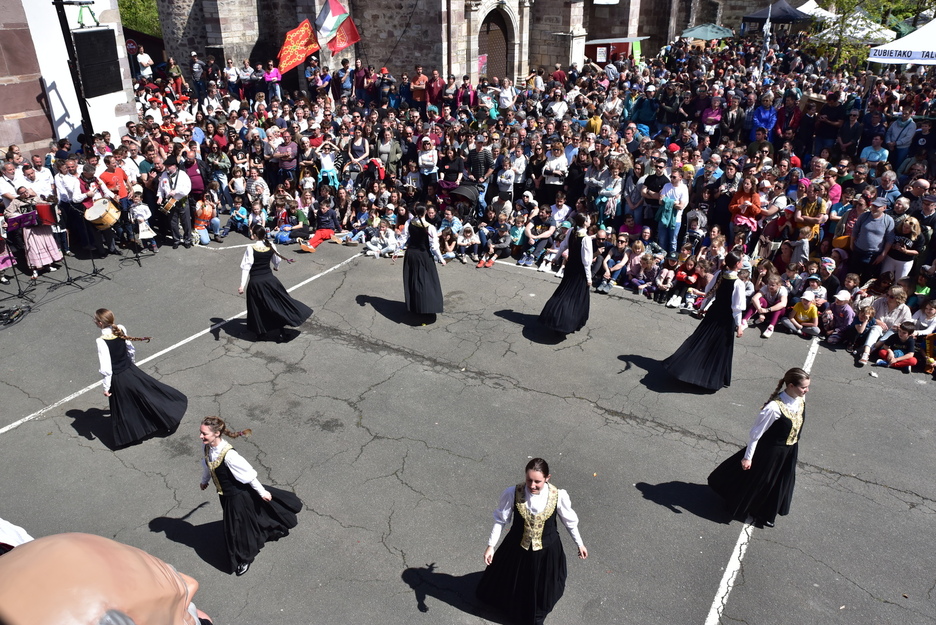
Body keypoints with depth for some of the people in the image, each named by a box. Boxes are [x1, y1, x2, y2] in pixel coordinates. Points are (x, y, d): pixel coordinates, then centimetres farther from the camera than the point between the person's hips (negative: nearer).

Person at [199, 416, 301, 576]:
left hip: (238, 495, -7)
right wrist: (204, 480, 26)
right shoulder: (207, 447, -13)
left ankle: (244, 559, 37)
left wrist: (262, 492, -16)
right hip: (225, 495, 7)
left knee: (239, 526, 12)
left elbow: (248, 473, -26)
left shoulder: (228, 455, -37)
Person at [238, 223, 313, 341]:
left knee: (258, 308, 12)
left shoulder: (250, 249, -14)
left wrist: (242, 285, -19)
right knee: (278, 304, 12)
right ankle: (282, 332, 9)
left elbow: (246, 267, -18)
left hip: (255, 282, -3)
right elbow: (277, 261, 14)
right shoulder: (271, 246, -2)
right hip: (269, 279, 3)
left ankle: (260, 331, 24)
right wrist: (276, 267, 38)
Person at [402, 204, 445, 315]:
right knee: (427, 281, 5)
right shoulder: (430, 227, -19)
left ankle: (413, 306, 25)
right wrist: (441, 259, -4)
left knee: (412, 280, 16)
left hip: (410, 254, 4)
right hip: (424, 256, -4)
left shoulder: (409, 223, -9)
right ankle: (428, 307, 3)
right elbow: (434, 246, -16)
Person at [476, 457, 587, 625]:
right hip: (517, 548, 0)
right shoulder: (512, 493, -26)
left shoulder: (559, 496, -25)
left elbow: (569, 521, -7)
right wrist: (491, 545, -9)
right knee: (512, 580, 25)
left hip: (547, 550, 0)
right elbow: (501, 520, -12)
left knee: (542, 585, 25)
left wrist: (580, 544, 5)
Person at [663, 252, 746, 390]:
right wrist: (739, 325, -11)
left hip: (713, 312, 5)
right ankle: (714, 378, 14)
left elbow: (708, 292, 7)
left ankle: (682, 367, 16)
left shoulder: (719, 275, -5)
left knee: (700, 340, 14)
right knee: (721, 347, 6)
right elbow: (737, 307, -18)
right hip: (727, 317, -5)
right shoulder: (738, 283, -20)